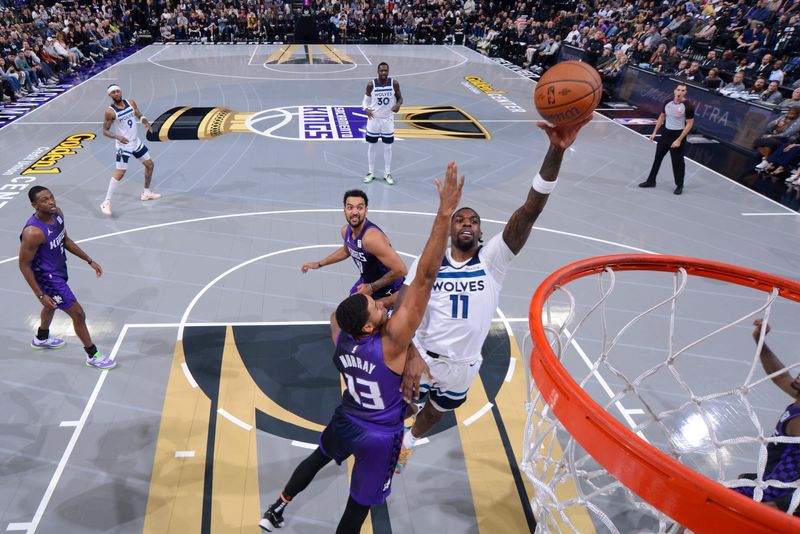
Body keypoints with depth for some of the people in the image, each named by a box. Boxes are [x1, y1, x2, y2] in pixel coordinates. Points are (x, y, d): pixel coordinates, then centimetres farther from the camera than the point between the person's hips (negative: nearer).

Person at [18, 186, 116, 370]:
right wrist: (40, 295, -21)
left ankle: (41, 339, 60)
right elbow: (24, 265, -23)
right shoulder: (33, 232, -34)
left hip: (59, 270, 9)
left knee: (52, 306, 33)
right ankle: (93, 356, 16)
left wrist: (89, 260, 7)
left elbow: (66, 240, 7)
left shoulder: (57, 213, -10)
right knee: (78, 314, -1)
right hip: (48, 278, -9)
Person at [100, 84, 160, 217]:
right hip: (123, 145, -7)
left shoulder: (131, 103, -1)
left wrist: (146, 122, -13)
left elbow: (140, 116, 10)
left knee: (150, 165, 15)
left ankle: (146, 193, 34)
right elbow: (105, 131, -11)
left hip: (136, 142, 7)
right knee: (120, 173, -12)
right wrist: (118, 137, -29)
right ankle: (106, 202, -7)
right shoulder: (110, 111, -16)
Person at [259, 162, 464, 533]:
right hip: (379, 436, -6)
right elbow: (424, 278, -44)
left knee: (319, 457, 34)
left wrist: (366, 300, -2)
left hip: (346, 420, 6)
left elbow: (336, 312, 10)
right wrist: (445, 213, -48)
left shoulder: (339, 335, -18)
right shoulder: (390, 342, -35)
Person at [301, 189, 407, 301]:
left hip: (389, 291, -8)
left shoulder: (371, 237, -34)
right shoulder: (346, 230, -7)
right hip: (366, 281, 8)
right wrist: (319, 264, 22)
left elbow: (400, 270, -34)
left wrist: (372, 287, -26)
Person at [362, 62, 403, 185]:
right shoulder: (371, 85, -10)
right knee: (371, 147, 8)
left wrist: (398, 105, -19)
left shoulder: (394, 83, -8)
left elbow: (400, 98, 4)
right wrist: (366, 109, -20)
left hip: (388, 119, 0)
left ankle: (387, 173, 21)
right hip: (373, 119, 0)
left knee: (388, 147, 8)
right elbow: (365, 100, 1)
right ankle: (371, 173, 21)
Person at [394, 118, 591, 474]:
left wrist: (556, 152, -40)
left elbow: (530, 211, -27)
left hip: (462, 366, 3)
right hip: (422, 356, -2)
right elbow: (403, 313, -19)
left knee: (439, 410, 28)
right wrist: (411, 354, -39)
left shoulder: (493, 260, -13)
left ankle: (410, 441, 61)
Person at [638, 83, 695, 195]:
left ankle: (679, 185, 19)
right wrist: (655, 132, 11)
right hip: (665, 133, 6)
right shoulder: (667, 103, -1)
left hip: (678, 135, -6)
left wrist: (679, 140, -19)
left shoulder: (688, 106, -17)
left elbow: (689, 124, -15)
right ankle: (651, 181, 26)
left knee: (677, 161, 3)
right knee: (658, 157, 13)